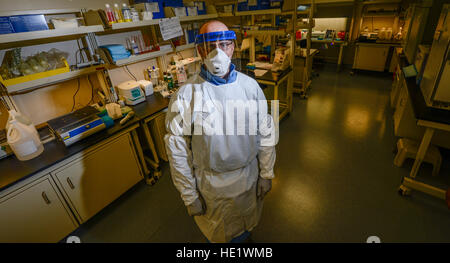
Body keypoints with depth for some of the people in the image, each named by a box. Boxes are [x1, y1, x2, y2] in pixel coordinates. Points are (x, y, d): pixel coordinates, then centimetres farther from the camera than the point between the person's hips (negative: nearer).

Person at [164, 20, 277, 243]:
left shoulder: (250, 86, -10)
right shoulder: (185, 96, -20)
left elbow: (266, 134, -1)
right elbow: (177, 152, -13)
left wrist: (266, 174, 3)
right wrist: (189, 196, -7)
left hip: (249, 178, 3)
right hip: (210, 184, -2)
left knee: (245, 227, 30)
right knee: (217, 233, 25)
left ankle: (242, 237, 63)